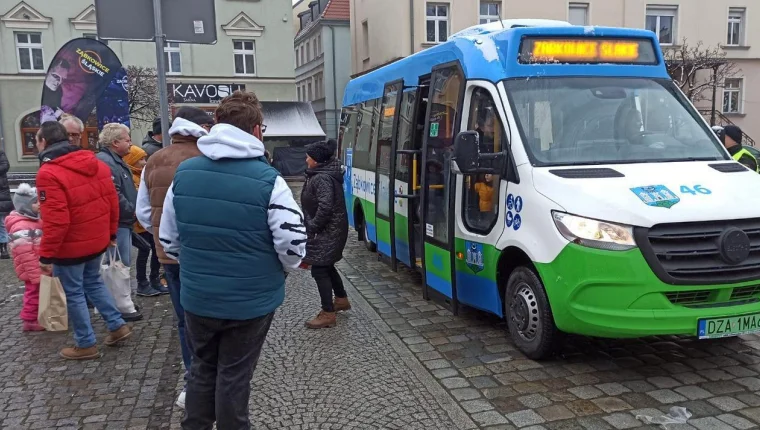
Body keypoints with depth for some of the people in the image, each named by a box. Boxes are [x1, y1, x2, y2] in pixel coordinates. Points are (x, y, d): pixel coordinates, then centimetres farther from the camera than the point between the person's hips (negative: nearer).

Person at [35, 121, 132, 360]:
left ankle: (86, 345, 19)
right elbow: (112, 201, 6)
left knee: (74, 293, 8)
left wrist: (46, 255, -16)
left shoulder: (49, 173, -20)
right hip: (97, 240, 7)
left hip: (70, 246, -7)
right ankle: (118, 326, 25)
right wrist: (111, 232, 17)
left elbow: (55, 220, -24)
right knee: (93, 282, 25)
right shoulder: (96, 163, 2)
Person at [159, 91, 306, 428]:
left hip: (197, 297, 4)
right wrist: (286, 267, 5)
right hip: (251, 300, -4)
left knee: (202, 368, 23)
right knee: (234, 376, 12)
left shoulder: (183, 173, -2)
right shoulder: (268, 180, -17)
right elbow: (292, 244, -18)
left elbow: (168, 240, 5)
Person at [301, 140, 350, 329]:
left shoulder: (322, 179, -21)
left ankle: (328, 314, 1)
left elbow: (325, 207, -30)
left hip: (328, 231, -11)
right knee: (327, 266, 23)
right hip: (330, 229, 11)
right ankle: (341, 299, 39)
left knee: (319, 270, -6)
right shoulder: (322, 175, 12)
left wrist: (312, 228, -21)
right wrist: (312, 226, 14)